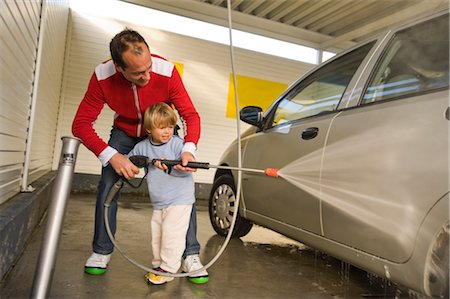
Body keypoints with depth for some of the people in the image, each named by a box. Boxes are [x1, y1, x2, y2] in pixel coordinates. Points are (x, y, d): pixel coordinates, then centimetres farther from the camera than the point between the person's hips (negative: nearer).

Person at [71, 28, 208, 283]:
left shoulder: (167, 71, -31)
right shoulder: (103, 77, -27)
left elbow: (191, 114, -24)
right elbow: (81, 123, -23)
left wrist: (189, 149, -42)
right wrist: (112, 156, -36)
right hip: (124, 133, 1)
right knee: (107, 187, -10)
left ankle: (191, 255, -4)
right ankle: (101, 252, 11)